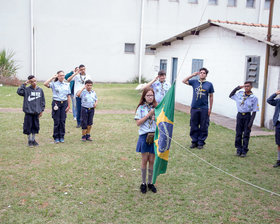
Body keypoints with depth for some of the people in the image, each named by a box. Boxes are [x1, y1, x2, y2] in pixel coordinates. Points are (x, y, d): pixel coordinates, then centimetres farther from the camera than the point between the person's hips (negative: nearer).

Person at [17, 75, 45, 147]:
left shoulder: (40, 90, 4)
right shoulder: (27, 90, -5)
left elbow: (42, 101, 9)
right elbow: (19, 92, -22)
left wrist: (42, 110, 6)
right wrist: (24, 84, -16)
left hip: (36, 112, 3)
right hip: (28, 112, -3)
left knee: (35, 126, 10)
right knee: (28, 126, 2)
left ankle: (33, 140, 24)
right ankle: (29, 140, 16)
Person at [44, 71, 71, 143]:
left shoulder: (67, 85, 8)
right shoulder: (54, 84, -1)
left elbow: (68, 96, 9)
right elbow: (45, 84, -19)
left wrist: (68, 106, 3)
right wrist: (53, 77, -12)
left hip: (64, 103, 3)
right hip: (56, 103, -2)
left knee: (63, 121, 4)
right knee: (56, 121, 1)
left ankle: (61, 137, 15)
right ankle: (56, 137, 12)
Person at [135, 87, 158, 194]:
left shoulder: (156, 107, 4)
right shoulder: (141, 108, -1)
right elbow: (138, 123, -7)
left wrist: (156, 118, -12)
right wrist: (149, 115, -13)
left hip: (155, 135, 2)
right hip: (144, 136, -2)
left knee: (152, 160, 7)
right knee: (145, 160, 5)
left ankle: (150, 183, 21)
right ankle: (143, 183, 18)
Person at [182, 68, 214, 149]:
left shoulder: (209, 84, 2)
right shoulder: (194, 82, 6)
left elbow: (211, 97, 6)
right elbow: (184, 81, 6)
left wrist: (210, 108, 3)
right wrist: (193, 75, -2)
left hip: (204, 109, -1)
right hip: (194, 108, 1)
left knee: (203, 127, 3)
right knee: (194, 126, 7)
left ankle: (201, 142, 15)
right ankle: (194, 141, 19)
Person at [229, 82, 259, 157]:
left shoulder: (254, 98, -5)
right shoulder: (240, 94, 2)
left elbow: (254, 111, -5)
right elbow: (231, 95, 16)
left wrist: (251, 122, -11)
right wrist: (237, 88, 4)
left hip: (247, 116, -2)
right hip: (239, 115, 2)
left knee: (246, 135, 2)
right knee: (238, 134, 6)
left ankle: (244, 151, 11)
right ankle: (239, 149, 17)